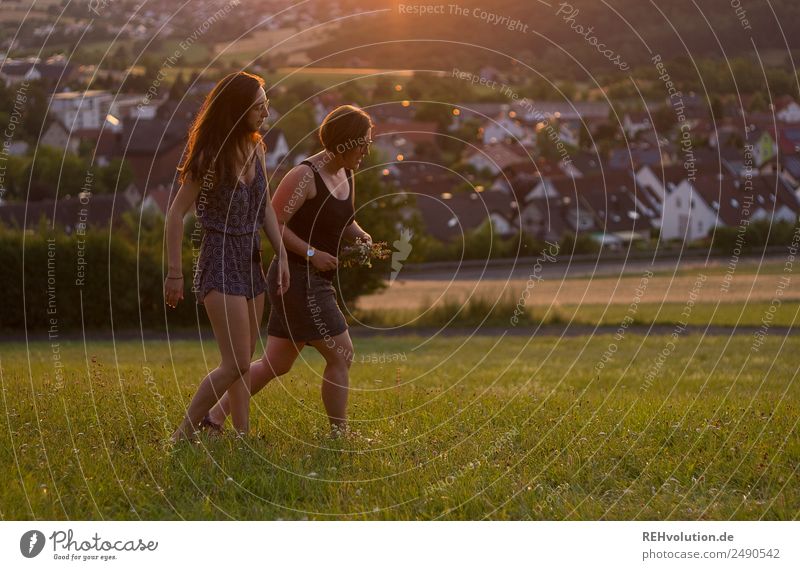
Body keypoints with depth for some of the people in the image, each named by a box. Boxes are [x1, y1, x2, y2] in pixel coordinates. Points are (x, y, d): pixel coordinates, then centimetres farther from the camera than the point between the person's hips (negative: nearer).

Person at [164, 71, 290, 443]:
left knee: (244, 362, 10)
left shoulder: (256, 147, 4)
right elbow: (177, 213, -13)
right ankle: (184, 435, -1)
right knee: (235, 364, -11)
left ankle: (242, 435, 16)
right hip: (221, 262, -8)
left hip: (251, 261, 8)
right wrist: (174, 272, -14)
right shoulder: (211, 156, -17)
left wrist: (282, 255, 8)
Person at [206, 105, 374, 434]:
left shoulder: (345, 175, 11)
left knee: (276, 364, 12)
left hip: (317, 282, 9)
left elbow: (344, 222, 25)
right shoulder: (305, 175, -16)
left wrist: (361, 236, 3)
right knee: (341, 356, -6)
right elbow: (273, 224, -18)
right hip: (298, 279, -9)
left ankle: (214, 417, 18)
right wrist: (311, 253, -22)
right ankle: (339, 433, 5)